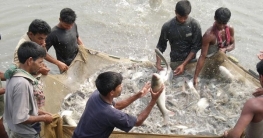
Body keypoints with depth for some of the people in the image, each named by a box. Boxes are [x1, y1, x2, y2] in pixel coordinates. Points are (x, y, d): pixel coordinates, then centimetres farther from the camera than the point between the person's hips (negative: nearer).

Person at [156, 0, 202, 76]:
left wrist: (184, 64, -16)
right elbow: (161, 46, -1)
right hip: (174, 62, 0)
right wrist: (158, 63, -16)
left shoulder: (194, 25, -12)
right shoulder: (167, 26, -10)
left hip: (190, 61, 0)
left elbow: (196, 46, -9)